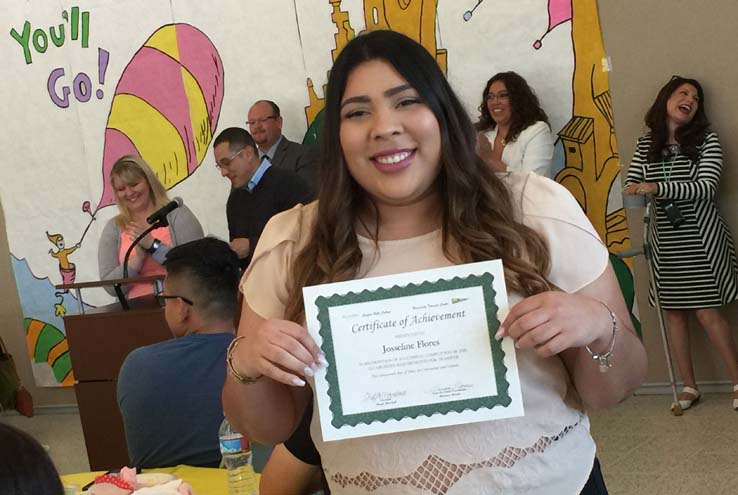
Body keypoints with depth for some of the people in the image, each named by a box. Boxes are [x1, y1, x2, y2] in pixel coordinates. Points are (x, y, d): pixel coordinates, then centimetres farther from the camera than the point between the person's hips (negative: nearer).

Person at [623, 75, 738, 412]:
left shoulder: (706, 141, -4)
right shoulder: (646, 144, 7)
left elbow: (706, 187, -16)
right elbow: (632, 184, 10)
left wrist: (657, 188, -27)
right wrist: (634, 192, -15)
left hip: (700, 237, -3)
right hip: (664, 239, 4)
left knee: (707, 311, -6)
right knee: (672, 311, 6)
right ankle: (689, 386, 17)